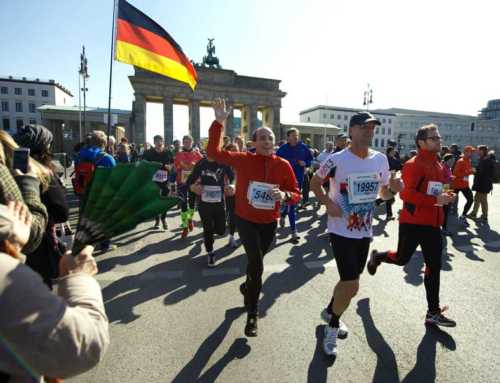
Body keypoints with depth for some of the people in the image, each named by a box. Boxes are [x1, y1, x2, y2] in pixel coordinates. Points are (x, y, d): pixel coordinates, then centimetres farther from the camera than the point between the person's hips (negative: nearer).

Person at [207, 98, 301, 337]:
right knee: (257, 264, -12)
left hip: (269, 223, 3)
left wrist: (285, 195, -26)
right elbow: (213, 152, -14)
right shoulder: (243, 160, -11)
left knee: (255, 261, 21)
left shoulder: (283, 165, -8)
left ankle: (247, 287, 54)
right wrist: (219, 123, -22)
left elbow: (296, 194, -4)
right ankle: (252, 313, 11)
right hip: (245, 220, -2)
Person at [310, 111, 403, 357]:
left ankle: (329, 312, 46)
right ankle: (333, 326, 23)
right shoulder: (337, 160, -14)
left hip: (365, 231, 6)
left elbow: (383, 193, 11)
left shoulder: (380, 159, 1)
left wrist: (393, 189, -12)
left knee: (349, 282, 19)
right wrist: (328, 203, -18)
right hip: (341, 231, -6)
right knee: (351, 287, -5)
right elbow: (315, 182, -2)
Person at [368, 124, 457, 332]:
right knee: (402, 259, 8)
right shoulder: (413, 164, -14)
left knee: (434, 267, 8)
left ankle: (434, 312, 19)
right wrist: (436, 200, -26)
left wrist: (445, 196, 5)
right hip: (412, 222, -8)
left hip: (432, 224, 8)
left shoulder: (439, 165, 14)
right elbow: (406, 194, -23)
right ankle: (377, 256, 41)